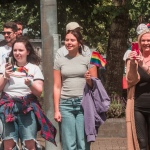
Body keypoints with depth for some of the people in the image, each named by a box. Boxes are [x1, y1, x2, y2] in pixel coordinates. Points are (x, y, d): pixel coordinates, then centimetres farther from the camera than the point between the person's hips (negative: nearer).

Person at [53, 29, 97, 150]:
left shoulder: (87, 60, 6)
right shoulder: (59, 62, 11)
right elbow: (57, 87, 8)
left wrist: (89, 80, -14)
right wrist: (56, 110, 2)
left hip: (83, 103, -1)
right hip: (66, 104, 1)